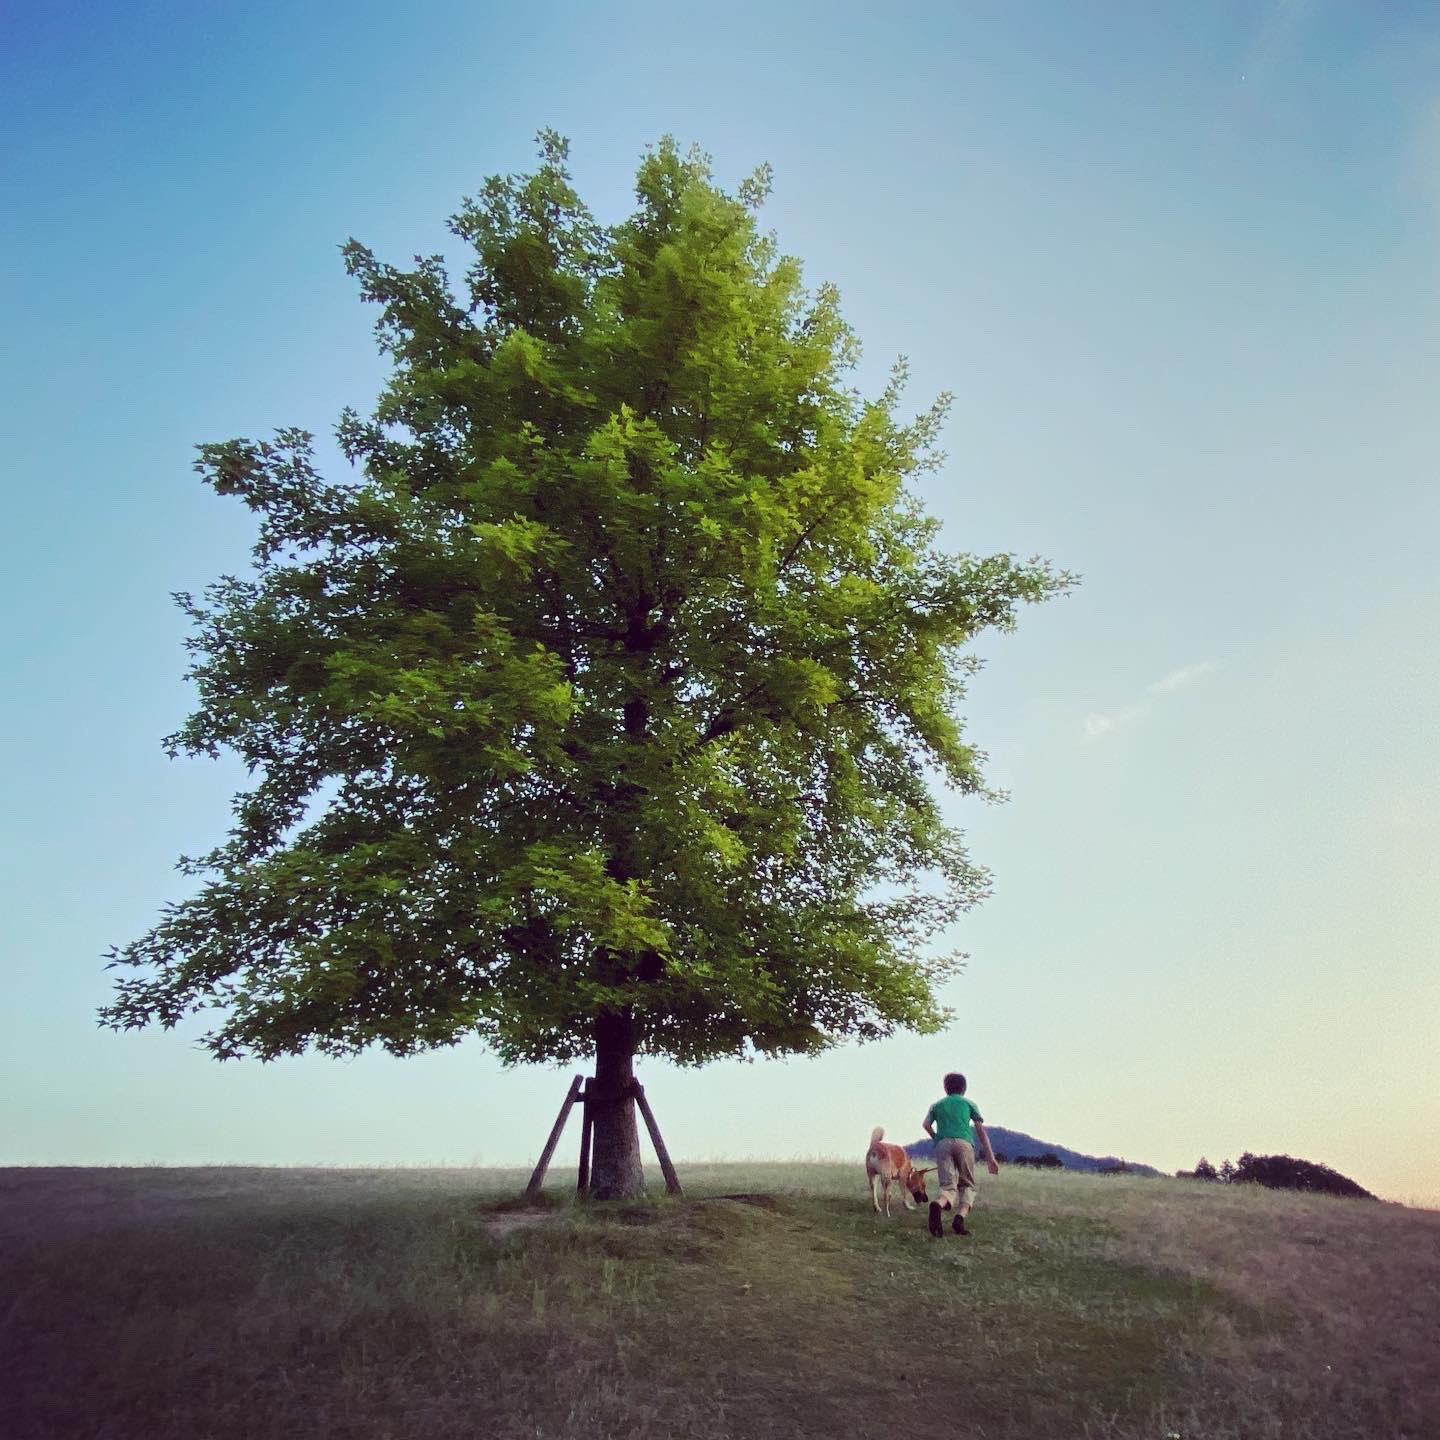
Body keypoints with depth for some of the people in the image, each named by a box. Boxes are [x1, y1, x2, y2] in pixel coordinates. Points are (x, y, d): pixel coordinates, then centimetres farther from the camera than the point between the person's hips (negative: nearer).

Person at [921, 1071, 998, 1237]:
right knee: (967, 1186, 11)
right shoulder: (969, 1103, 24)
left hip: (943, 1144, 1)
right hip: (964, 1143, -1)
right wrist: (990, 1158, 12)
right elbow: (981, 1131, 14)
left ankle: (938, 1204, -39)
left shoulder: (937, 1105, 27)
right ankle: (960, 1217, -16)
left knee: (948, 1187, -4)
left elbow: (926, 1125, 9)